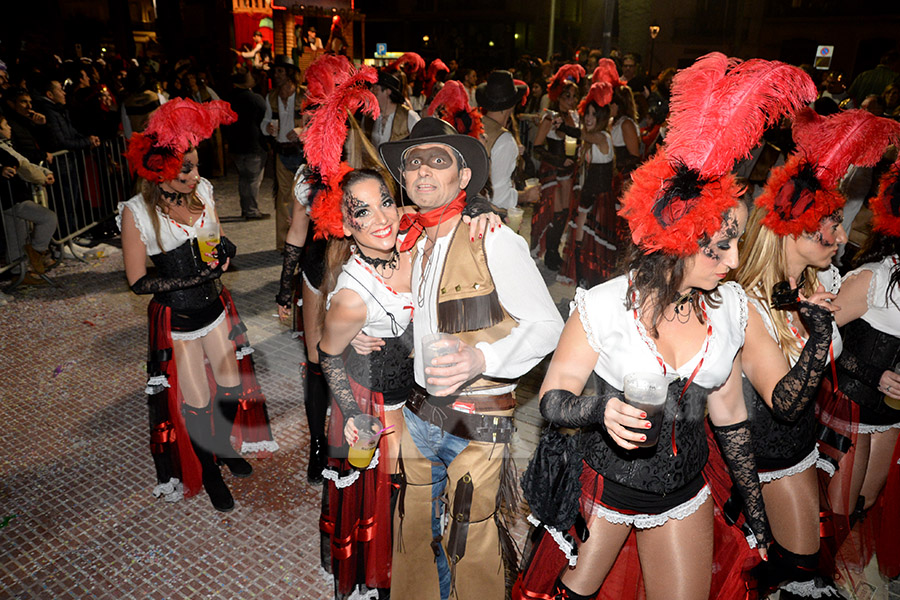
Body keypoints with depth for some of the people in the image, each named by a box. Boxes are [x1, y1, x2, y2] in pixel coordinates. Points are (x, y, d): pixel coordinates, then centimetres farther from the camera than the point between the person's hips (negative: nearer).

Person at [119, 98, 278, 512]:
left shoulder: (201, 190, -4)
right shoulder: (137, 212, -18)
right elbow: (138, 281, -15)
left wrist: (222, 252, -12)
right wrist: (196, 277, -22)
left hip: (215, 306, 5)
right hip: (175, 318, -5)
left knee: (232, 385, 15)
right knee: (196, 402, 6)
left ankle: (226, 448, 44)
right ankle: (208, 472, 33)